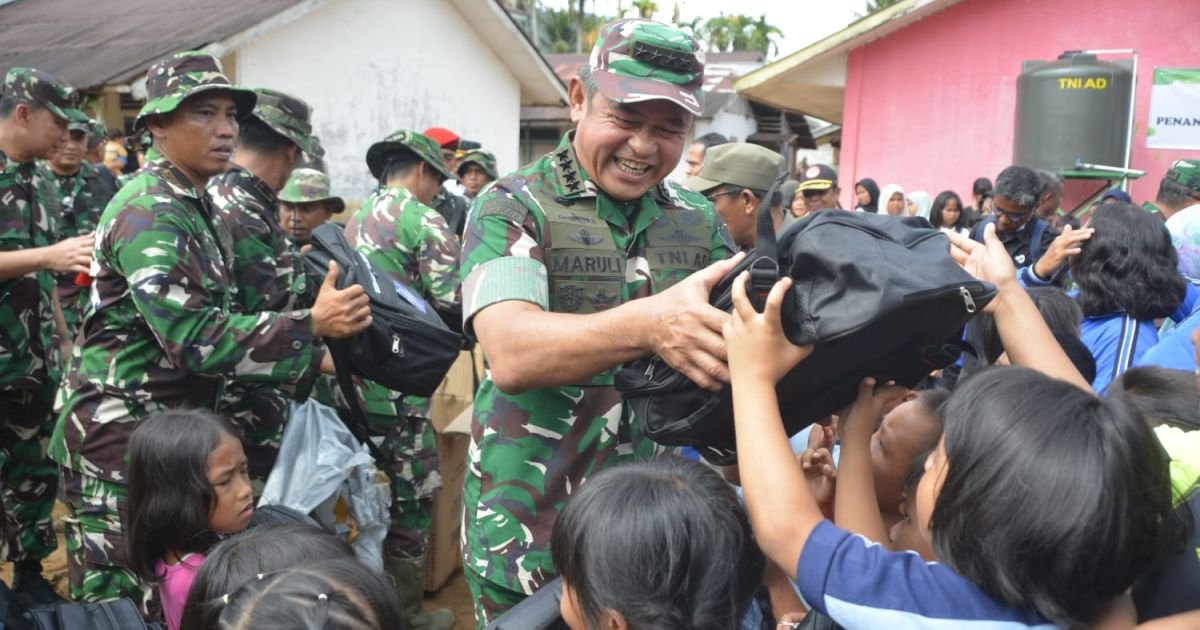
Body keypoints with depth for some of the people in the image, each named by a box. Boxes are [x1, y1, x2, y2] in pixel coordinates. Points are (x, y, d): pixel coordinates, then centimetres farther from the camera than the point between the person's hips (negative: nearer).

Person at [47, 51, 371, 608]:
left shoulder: (195, 208, 12)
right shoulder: (149, 211, -19)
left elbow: (216, 323, 15)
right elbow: (193, 337, -28)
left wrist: (311, 357, 8)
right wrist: (311, 325, -30)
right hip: (121, 434, -9)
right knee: (117, 600, -1)